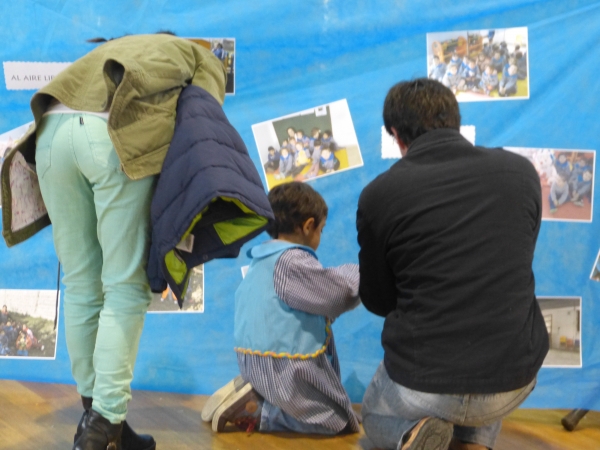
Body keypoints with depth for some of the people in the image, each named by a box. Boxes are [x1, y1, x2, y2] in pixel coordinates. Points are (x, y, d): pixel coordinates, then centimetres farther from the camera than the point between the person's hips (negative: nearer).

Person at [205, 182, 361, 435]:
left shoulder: (261, 261, 11)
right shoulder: (292, 262, -17)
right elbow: (342, 293, -10)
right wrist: (359, 273, 10)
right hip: (284, 368, -9)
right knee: (341, 423, 2)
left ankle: (254, 397, 4)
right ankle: (252, 409, -6)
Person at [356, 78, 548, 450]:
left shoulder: (380, 193, -9)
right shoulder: (522, 171, -1)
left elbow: (377, 301, 5)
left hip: (421, 382, -2)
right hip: (514, 379, 2)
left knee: (376, 418, 34)